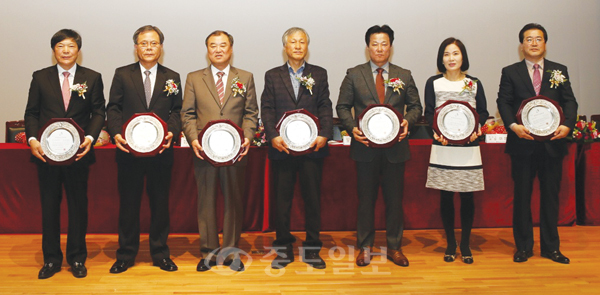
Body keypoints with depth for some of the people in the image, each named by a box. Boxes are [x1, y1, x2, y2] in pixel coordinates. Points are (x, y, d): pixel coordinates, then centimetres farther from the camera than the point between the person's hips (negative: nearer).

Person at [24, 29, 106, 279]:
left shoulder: (92, 78, 5)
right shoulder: (40, 77, 8)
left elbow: (98, 112, 2)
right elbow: (31, 113, 6)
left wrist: (90, 138, -14)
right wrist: (32, 139, -9)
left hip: (78, 153, -1)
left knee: (78, 206, 6)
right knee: (49, 206, 8)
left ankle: (77, 258, 20)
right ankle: (51, 259, 21)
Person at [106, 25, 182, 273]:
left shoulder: (172, 77, 9)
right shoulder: (122, 75, 7)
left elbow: (177, 111, 6)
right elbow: (113, 108, 3)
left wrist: (171, 132, -13)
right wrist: (116, 132, -14)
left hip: (161, 150, 1)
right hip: (129, 150, 0)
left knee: (160, 202, 8)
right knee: (128, 203, 7)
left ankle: (160, 254, 21)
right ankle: (126, 255, 21)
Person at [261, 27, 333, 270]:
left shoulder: (319, 74, 10)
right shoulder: (272, 76, 10)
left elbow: (325, 107, 5)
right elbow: (266, 109, 3)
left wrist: (325, 134, -10)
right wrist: (273, 136, -12)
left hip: (312, 147, 0)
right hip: (282, 147, 0)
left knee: (312, 198, 6)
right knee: (282, 199, 6)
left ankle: (312, 249, 19)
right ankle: (284, 248, 19)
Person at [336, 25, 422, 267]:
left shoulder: (404, 76, 9)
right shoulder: (354, 75, 5)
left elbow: (415, 106, 12)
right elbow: (342, 106, 5)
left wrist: (407, 122, -10)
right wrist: (352, 127, -12)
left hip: (395, 148, 1)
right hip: (366, 147, -1)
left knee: (394, 199, 8)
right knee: (366, 199, 7)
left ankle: (394, 248, 23)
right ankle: (364, 247, 21)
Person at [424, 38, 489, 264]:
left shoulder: (474, 84, 7)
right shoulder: (433, 83, 5)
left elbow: (483, 112, 9)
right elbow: (428, 113, 4)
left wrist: (477, 128, -12)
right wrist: (437, 131, -15)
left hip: (468, 148, 1)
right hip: (442, 148, 0)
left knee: (467, 197, 4)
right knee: (446, 196, 4)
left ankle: (465, 245, 19)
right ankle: (450, 244, 18)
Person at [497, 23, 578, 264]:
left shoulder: (559, 71, 10)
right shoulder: (510, 72, 5)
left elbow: (569, 101, 4)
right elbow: (503, 102, -2)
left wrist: (567, 125, -14)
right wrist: (513, 125, -19)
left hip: (552, 143, 2)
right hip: (523, 144, -1)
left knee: (550, 195, 9)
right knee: (522, 196, 6)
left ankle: (551, 247, 22)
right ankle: (523, 247, 19)